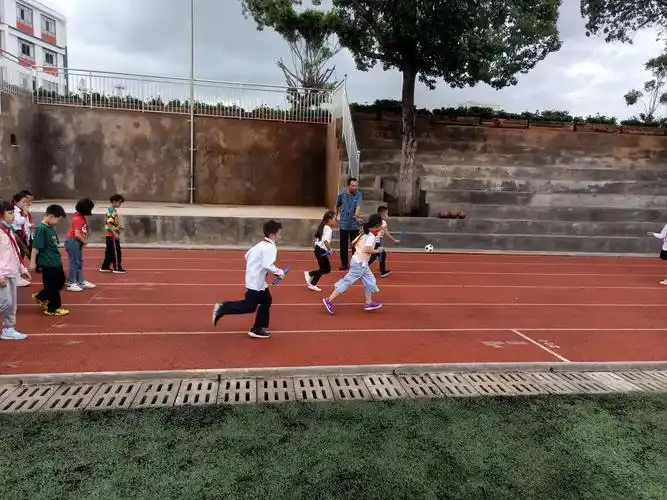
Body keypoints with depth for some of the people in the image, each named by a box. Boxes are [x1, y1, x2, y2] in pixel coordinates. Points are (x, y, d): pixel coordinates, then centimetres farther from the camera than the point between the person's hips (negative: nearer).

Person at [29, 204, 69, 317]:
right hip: (47, 263, -9)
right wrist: (33, 262, -18)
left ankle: (41, 297, 34)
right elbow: (35, 247, -19)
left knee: (60, 282, 19)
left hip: (56, 261, 9)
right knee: (52, 286, 2)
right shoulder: (41, 228, -18)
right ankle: (53, 309, 14)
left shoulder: (52, 227, 9)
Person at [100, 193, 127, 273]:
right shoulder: (112, 211, -17)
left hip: (109, 235, 10)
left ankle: (105, 267, 21)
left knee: (109, 251, 15)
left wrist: (118, 227, 14)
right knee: (116, 251, -3)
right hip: (112, 235, -10)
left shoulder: (109, 210, 14)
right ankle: (117, 268, 3)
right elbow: (109, 223, -24)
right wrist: (115, 233, -26)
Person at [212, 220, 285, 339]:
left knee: (266, 301, 15)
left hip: (257, 280, 10)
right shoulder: (271, 248, -19)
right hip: (256, 282, -10)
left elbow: (247, 255, 19)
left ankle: (258, 329, 19)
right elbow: (267, 265, -29)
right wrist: (279, 272, -16)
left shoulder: (261, 244, 11)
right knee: (249, 307, -3)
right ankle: (222, 308, 2)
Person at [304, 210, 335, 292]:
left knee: (323, 268, 16)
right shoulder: (329, 230, -18)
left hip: (319, 249, 10)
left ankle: (312, 284, 19)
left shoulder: (324, 227, 10)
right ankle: (309, 274, 4)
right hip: (322, 251, -10)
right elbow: (326, 241, -33)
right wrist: (330, 250, -22)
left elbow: (317, 238, 18)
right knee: (327, 269, 0)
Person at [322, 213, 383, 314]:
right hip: (360, 263, -10)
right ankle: (329, 300, -3)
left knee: (370, 281, 16)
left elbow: (353, 243, 13)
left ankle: (368, 302, 23)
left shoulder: (364, 233, 10)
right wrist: (377, 251, -15)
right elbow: (367, 249, -28)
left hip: (361, 262, 10)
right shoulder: (371, 236, -17)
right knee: (347, 281, -6)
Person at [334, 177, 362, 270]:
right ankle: (344, 264, 20)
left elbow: (358, 206, -24)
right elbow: (337, 206, 15)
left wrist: (356, 215, -43)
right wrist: (335, 217, 16)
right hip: (343, 225, 1)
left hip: (354, 225, -1)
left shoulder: (358, 195, -6)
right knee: (343, 246, 8)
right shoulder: (341, 195, -3)